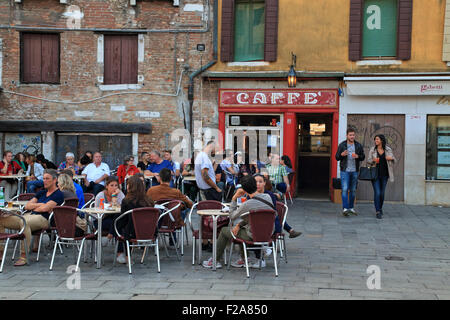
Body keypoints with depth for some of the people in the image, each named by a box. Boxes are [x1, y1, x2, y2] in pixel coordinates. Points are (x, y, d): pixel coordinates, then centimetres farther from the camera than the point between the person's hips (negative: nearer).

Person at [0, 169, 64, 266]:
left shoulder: (58, 194, 0)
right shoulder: (42, 192, 25)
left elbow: (44, 208, -11)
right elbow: (27, 206, 17)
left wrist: (34, 207, 8)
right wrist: (40, 205, 1)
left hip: (43, 219, -8)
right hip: (30, 215, 8)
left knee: (23, 222, -40)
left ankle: (23, 257, -38)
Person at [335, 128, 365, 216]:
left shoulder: (358, 145, 4)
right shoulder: (342, 145, -3)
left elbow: (363, 157, 7)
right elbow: (337, 157, 0)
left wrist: (358, 156, -15)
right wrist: (342, 155, -22)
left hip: (354, 171, 3)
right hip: (345, 171, -3)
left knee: (353, 190, 10)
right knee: (345, 189, -11)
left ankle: (351, 208, 20)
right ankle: (345, 209, -14)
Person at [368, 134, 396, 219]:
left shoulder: (388, 150, 1)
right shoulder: (372, 149, -1)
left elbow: (394, 160, 4)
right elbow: (368, 160, 2)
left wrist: (391, 158, -19)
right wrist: (373, 160, -20)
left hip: (384, 174, 2)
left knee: (382, 193, 10)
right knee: (377, 192, -11)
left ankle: (380, 208, 34)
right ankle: (378, 212, -7)